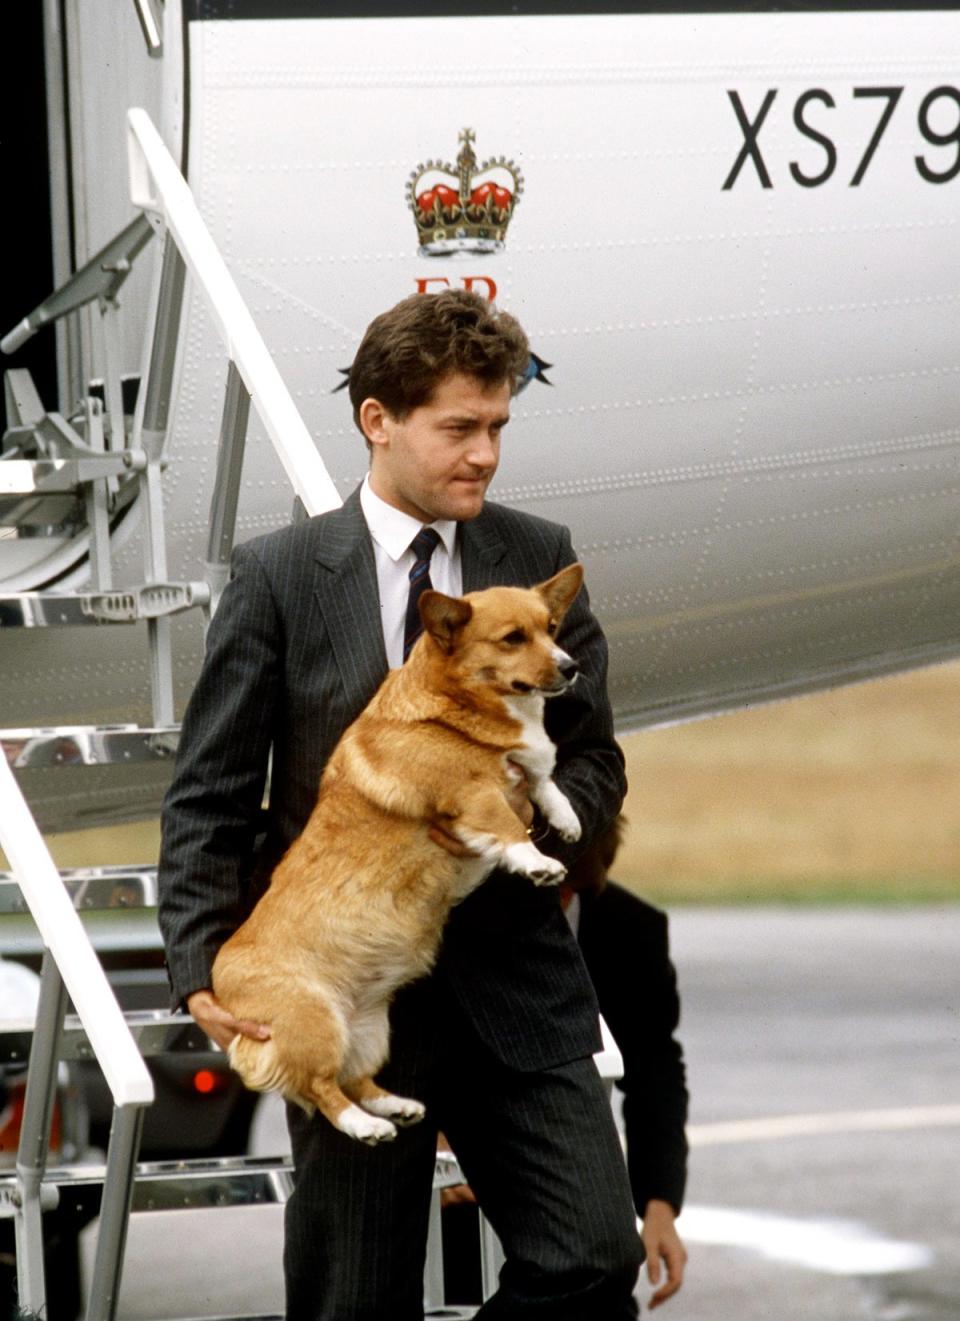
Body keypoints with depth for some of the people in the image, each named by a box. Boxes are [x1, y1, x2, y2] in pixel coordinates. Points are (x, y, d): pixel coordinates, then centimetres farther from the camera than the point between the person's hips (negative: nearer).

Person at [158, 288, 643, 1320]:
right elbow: (209, 797, -1)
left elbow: (595, 764, 9)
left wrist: (532, 814, -14)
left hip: (515, 989, 2)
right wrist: (203, 965, -13)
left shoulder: (539, 561, 6)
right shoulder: (279, 576, -2)